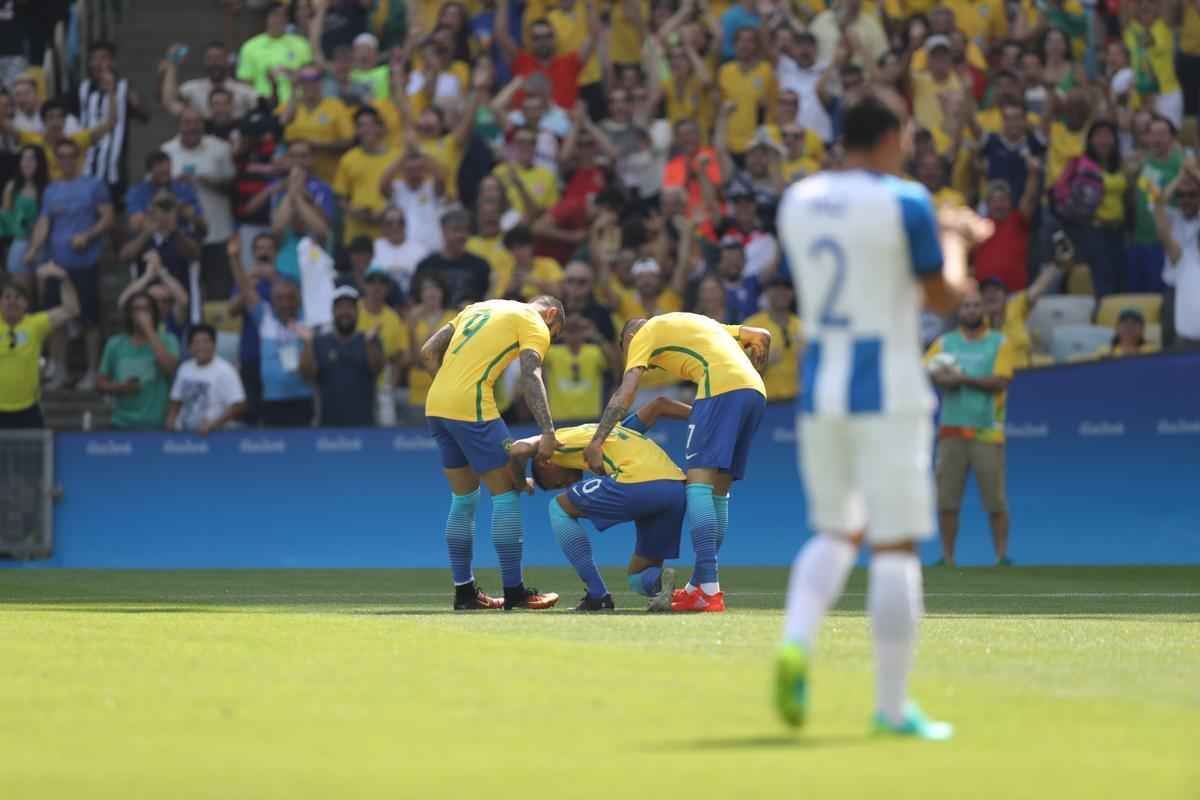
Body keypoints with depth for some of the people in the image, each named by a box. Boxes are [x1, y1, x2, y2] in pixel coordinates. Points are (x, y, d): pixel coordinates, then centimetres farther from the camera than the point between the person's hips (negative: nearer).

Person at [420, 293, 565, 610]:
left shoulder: (478, 308, 25)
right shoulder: (535, 324, 3)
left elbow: (429, 352, 19)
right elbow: (531, 376, -14)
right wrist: (547, 433, -20)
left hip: (435, 406, 8)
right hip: (471, 408, -8)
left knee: (464, 499, 16)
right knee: (506, 493, 1)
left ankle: (464, 592, 18)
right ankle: (513, 592, 2)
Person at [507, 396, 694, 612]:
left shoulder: (556, 439, 16)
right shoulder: (613, 428, 35)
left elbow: (519, 450, -1)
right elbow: (660, 404, 33)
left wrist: (519, 482, 17)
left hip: (638, 486, -7)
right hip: (677, 490, 7)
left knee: (560, 508, 17)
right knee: (639, 581, 23)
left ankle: (598, 596, 9)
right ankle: (658, 579, -13)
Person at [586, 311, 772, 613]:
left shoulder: (644, 334, 13)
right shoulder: (695, 323, 35)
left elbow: (625, 393, -1)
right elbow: (762, 338, 32)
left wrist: (595, 443, -5)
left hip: (721, 386, -8)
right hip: (755, 389, 8)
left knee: (698, 482, -11)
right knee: (718, 491, 13)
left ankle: (709, 590, -24)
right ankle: (699, 586, 15)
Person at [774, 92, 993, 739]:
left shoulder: (797, 200, 8)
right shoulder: (905, 203, -10)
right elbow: (944, 297, -3)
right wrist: (953, 243, 17)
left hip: (818, 388, 6)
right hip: (887, 393, -6)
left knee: (834, 531, 18)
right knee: (895, 546, 0)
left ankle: (796, 642, -9)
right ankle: (891, 705, 1)